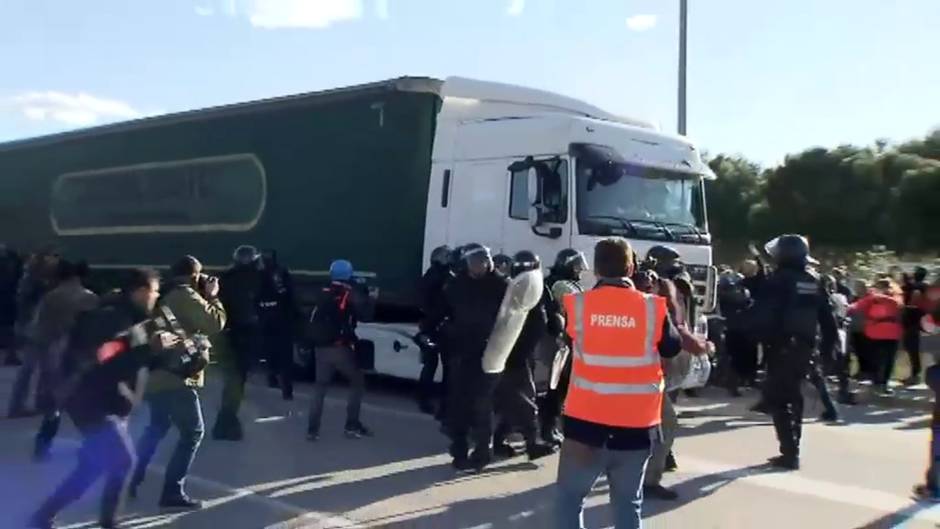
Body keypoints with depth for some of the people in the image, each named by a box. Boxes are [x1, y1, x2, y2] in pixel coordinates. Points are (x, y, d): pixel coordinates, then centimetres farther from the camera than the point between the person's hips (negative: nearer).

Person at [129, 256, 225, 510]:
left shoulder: (167, 296, 17)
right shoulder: (186, 295, -10)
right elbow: (214, 323, -16)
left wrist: (205, 297, 16)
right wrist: (212, 297, -1)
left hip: (155, 373, 10)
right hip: (176, 376, -9)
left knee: (157, 427, 25)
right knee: (193, 431, -3)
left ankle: (131, 479, 27)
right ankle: (173, 491, -5)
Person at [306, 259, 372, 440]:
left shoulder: (323, 295, 11)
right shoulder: (349, 296, -7)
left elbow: (313, 320, 15)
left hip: (322, 348, 5)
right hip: (341, 348, -5)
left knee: (320, 387, 13)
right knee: (357, 382, 11)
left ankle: (312, 429, 5)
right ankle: (352, 426, 7)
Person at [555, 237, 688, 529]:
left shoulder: (577, 304, -6)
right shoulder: (652, 307, -6)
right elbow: (673, 348, 9)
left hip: (586, 420, -1)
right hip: (635, 424, 1)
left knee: (569, 496, 13)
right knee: (628, 502, 14)